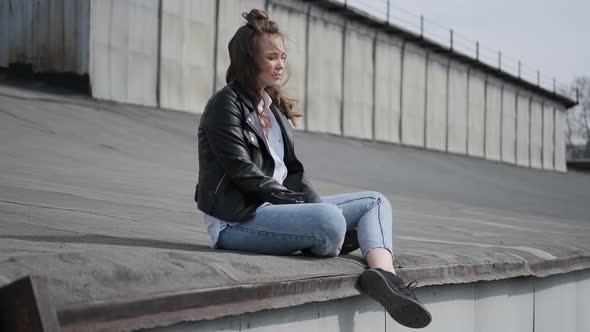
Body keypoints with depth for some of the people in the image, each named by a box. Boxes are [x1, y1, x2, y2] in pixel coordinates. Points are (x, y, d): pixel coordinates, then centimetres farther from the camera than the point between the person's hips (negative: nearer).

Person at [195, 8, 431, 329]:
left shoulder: (275, 107, 20)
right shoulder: (226, 104, -6)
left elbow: (291, 170, 14)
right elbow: (242, 172, -15)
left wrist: (315, 203, -4)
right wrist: (301, 204, -15)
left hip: (280, 205, 10)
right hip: (237, 218, -10)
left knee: (375, 202, 1)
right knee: (330, 220, -36)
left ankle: (383, 273, -29)